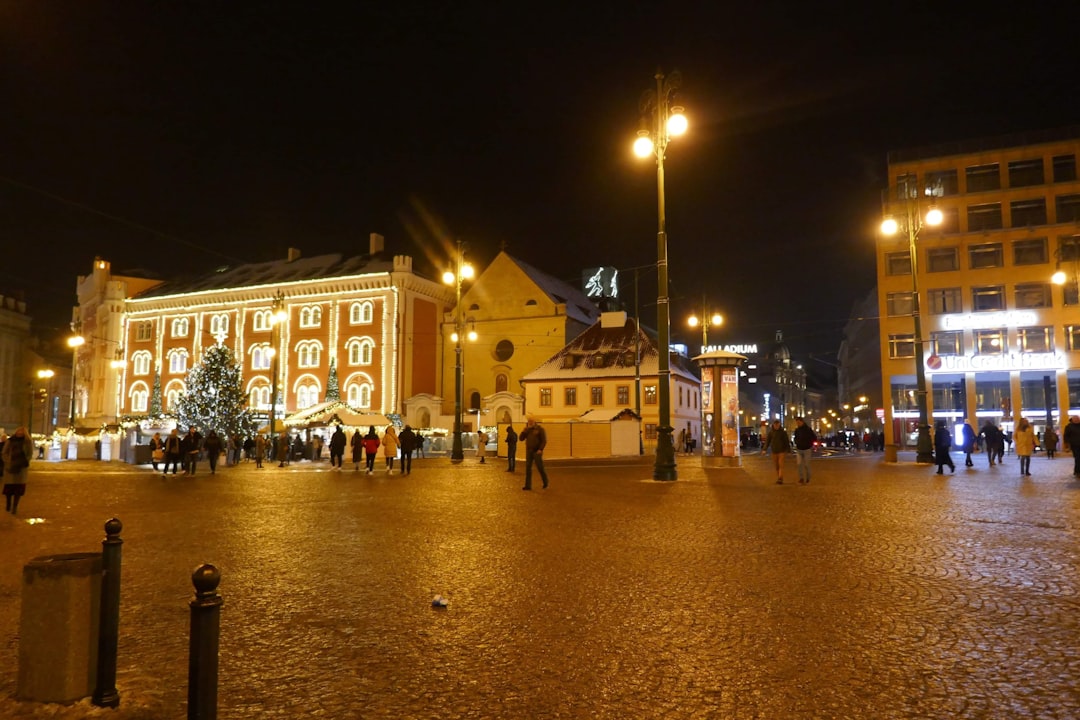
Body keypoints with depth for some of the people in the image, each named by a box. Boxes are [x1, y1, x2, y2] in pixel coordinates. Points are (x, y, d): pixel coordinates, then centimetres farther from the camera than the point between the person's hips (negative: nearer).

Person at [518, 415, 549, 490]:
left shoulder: (540, 429, -4)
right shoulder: (527, 430, 10)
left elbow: (544, 440, -7)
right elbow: (521, 438, 3)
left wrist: (540, 449, -18)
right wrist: (525, 430, -9)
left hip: (537, 452, -5)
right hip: (529, 452, 5)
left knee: (540, 468, -2)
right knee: (528, 468, 0)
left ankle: (545, 483, 19)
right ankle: (528, 485, 2)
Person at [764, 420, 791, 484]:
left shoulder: (783, 432, -3)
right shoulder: (771, 432, 2)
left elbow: (787, 441, 0)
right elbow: (767, 441, 1)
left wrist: (788, 450, -2)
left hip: (781, 450, -3)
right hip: (774, 451, 3)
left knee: (781, 465, -11)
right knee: (776, 465, 7)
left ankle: (780, 479, -16)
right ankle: (778, 478, 16)